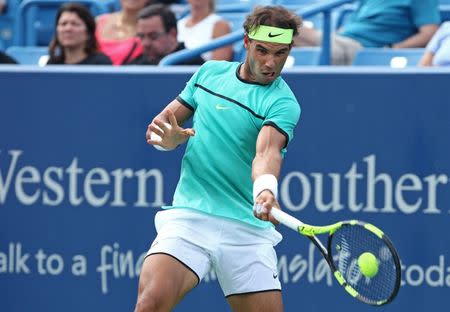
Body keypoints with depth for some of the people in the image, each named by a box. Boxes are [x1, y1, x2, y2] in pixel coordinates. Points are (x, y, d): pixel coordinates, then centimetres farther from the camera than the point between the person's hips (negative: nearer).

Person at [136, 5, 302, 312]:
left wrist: (266, 189, -46)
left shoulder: (283, 102, -5)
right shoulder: (210, 72, 11)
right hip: (189, 214, 1)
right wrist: (170, 137, -5)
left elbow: (267, 151, -23)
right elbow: (165, 120, 20)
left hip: (247, 227, -1)